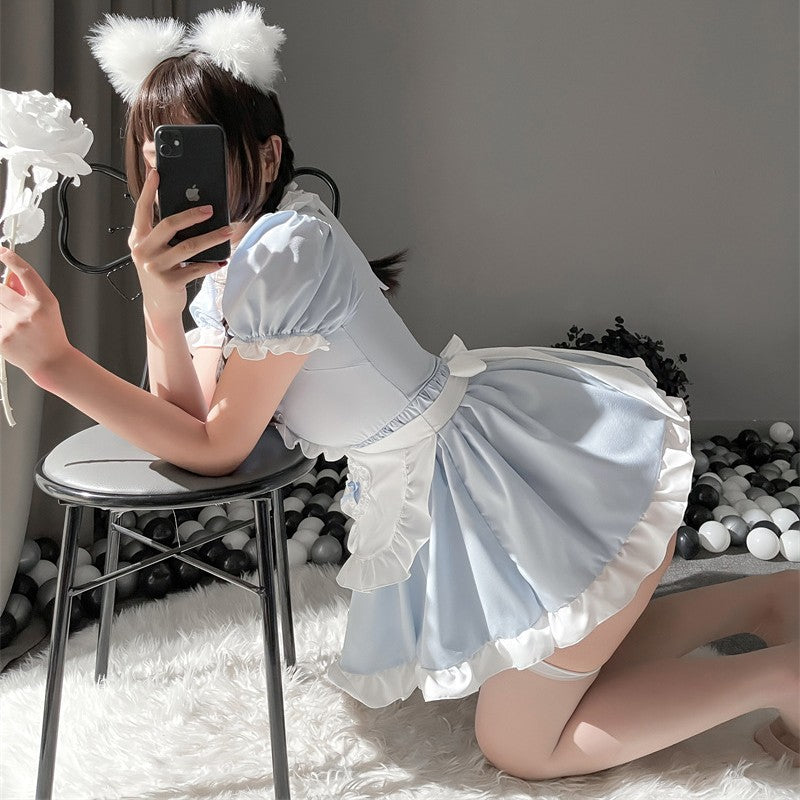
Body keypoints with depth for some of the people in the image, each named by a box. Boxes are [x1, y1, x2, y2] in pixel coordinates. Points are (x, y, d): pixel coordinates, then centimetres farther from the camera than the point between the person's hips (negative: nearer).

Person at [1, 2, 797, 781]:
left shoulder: (286, 250, -25)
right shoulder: (222, 266, 4)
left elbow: (217, 449, -16)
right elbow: (190, 427, -3)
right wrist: (158, 308, -19)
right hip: (465, 497, 9)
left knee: (522, 747, 6)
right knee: (576, 670, 24)